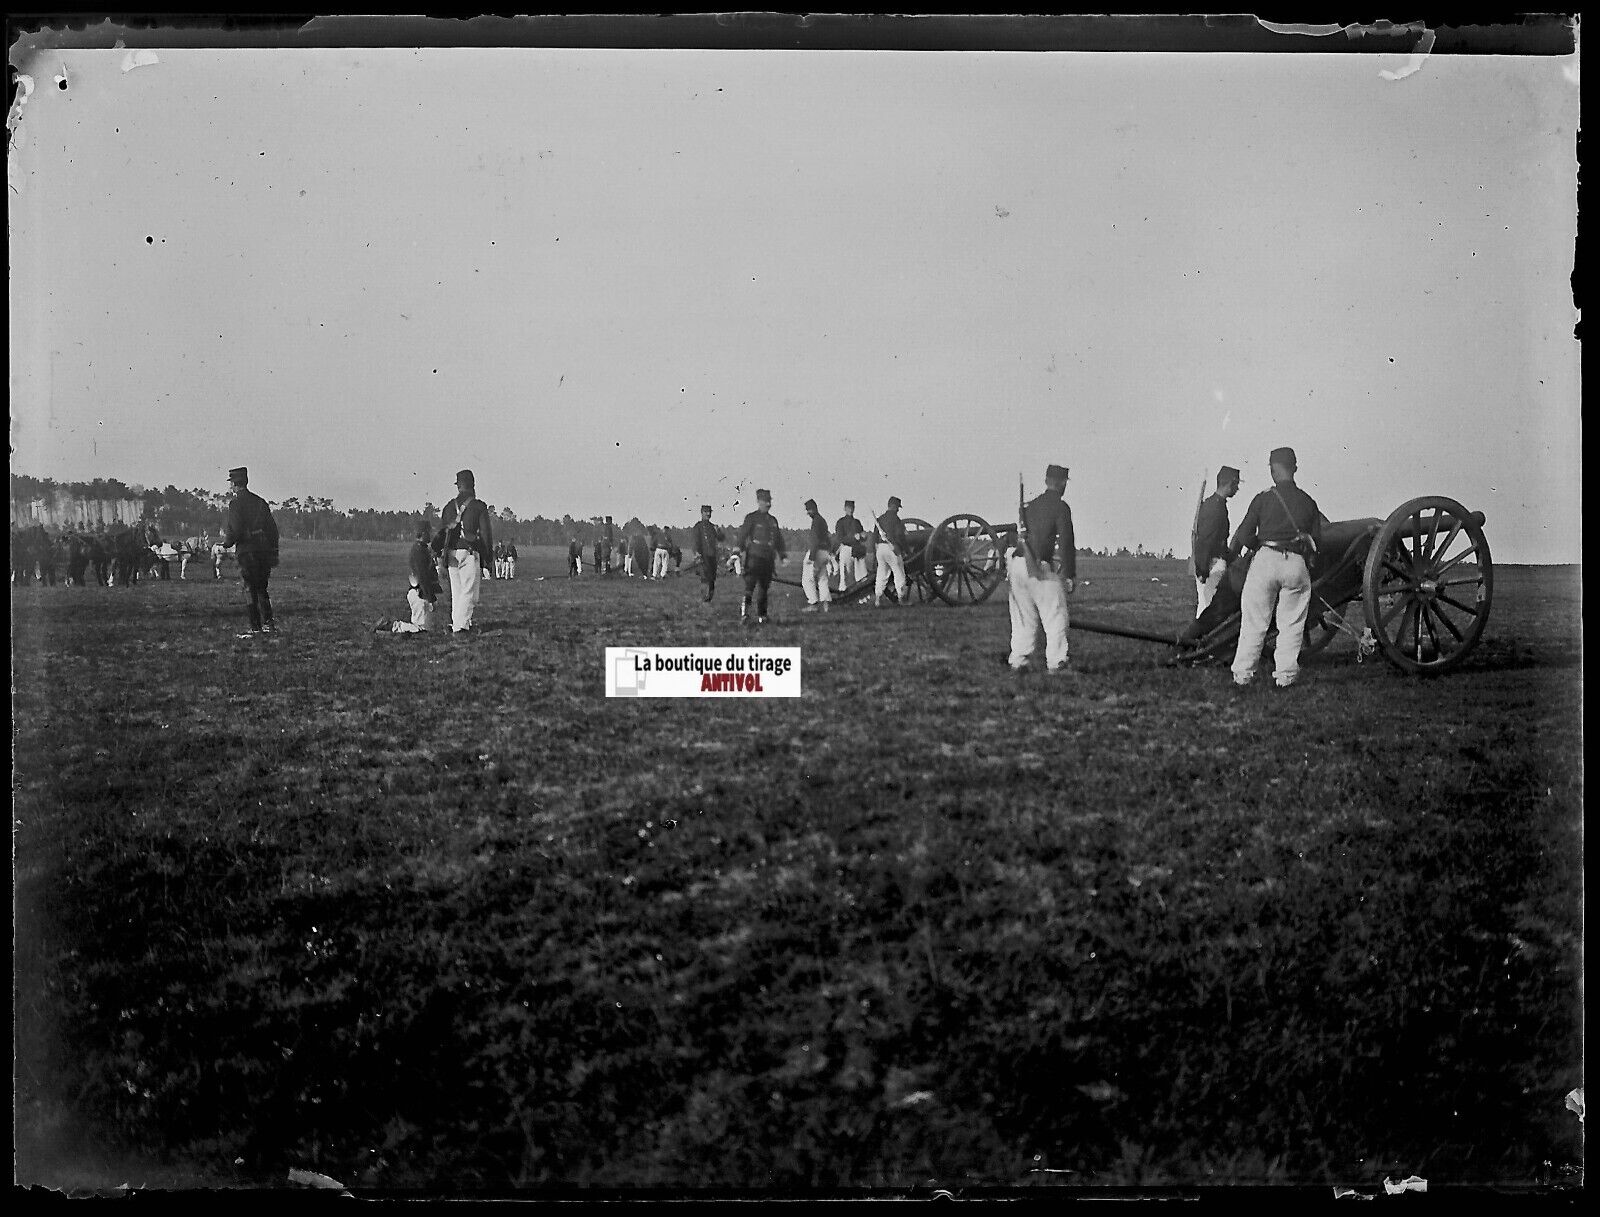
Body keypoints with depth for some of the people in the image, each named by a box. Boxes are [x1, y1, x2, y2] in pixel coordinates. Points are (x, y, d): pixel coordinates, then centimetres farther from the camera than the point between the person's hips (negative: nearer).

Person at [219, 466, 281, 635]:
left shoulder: (236, 504, -8)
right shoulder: (260, 501, 13)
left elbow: (234, 531, -16)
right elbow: (272, 528, 14)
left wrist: (226, 541, 7)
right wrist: (273, 555, 19)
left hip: (246, 552, -6)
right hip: (265, 551, 6)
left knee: (251, 591, -2)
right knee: (262, 589, 15)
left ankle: (256, 628, -3)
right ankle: (268, 623, 10)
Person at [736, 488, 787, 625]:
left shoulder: (773, 520, 16)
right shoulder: (751, 518, -2)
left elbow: (778, 540, 24)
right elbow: (742, 535, -7)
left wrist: (783, 556, 21)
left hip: (768, 559, 6)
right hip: (754, 556, -6)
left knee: (763, 589, 9)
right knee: (750, 585, -15)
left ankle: (761, 617, 14)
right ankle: (744, 612, -12)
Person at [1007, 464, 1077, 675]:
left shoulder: (1029, 506, 16)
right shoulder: (1060, 507, -5)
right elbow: (1066, 544, -10)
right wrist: (1070, 576, -7)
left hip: (1018, 564, 7)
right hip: (1042, 570, -7)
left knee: (1024, 618, 14)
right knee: (1055, 617, 1)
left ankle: (1018, 661, 13)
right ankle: (1056, 663, -1)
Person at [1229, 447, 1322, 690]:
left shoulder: (1263, 499, -2)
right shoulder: (1308, 502, 6)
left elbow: (1244, 536, -4)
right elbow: (1316, 541, 9)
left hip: (1266, 561, -2)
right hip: (1297, 565, 2)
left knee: (1254, 623, 4)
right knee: (1292, 624, 9)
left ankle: (1242, 674, 6)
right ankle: (1285, 674, 8)